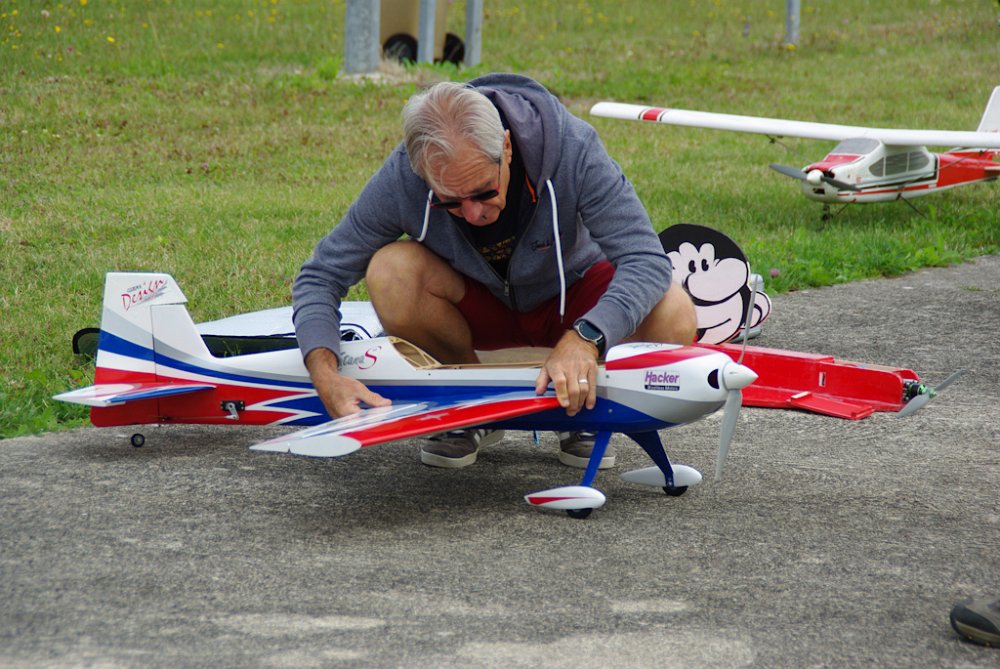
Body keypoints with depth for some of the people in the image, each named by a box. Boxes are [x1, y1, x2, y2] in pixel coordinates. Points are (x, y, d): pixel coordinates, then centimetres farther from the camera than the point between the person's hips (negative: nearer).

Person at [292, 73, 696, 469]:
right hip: (477, 304, 1)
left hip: (570, 295, -1)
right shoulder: (402, 177, -28)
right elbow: (319, 277, -19)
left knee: (673, 318, -31)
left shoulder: (571, 148, -33)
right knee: (390, 272, -31)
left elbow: (646, 261, -34)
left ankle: (584, 409, 2)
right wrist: (326, 375, -37)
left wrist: (584, 340, -51)